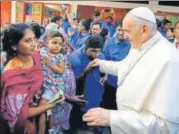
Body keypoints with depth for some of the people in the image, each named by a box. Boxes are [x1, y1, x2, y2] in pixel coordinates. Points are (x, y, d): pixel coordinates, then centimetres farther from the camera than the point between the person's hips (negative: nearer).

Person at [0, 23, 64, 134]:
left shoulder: (36, 56, -14)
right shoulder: (11, 75, -33)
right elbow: (20, 113, -25)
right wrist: (51, 105, -22)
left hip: (38, 106, 6)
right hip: (21, 123, -5)